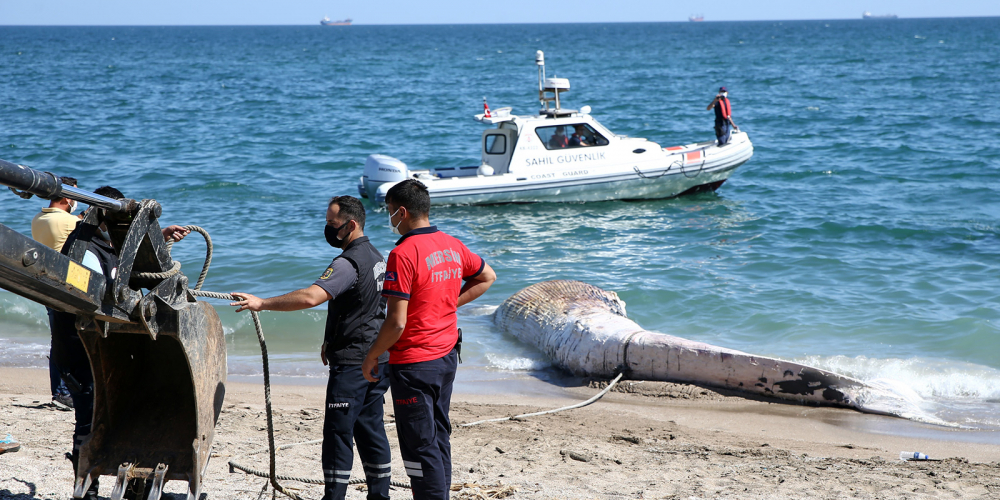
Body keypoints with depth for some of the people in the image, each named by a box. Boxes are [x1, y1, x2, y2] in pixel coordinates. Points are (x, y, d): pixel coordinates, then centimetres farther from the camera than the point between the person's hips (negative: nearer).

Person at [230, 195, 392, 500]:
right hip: (377, 358, 10)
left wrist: (262, 303, -29)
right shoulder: (375, 257, 14)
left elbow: (310, 297, -31)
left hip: (352, 362, -10)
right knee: (370, 429, 13)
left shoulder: (349, 263, -19)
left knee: (338, 431, -5)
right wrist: (332, 340, 20)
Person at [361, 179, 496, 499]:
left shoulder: (403, 254, -20)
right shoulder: (452, 246, 4)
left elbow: (396, 321, -21)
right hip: (447, 355, 8)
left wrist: (372, 356, -7)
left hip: (414, 362, -8)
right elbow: (487, 277, 22)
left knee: (419, 446, -2)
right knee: (439, 437, 19)